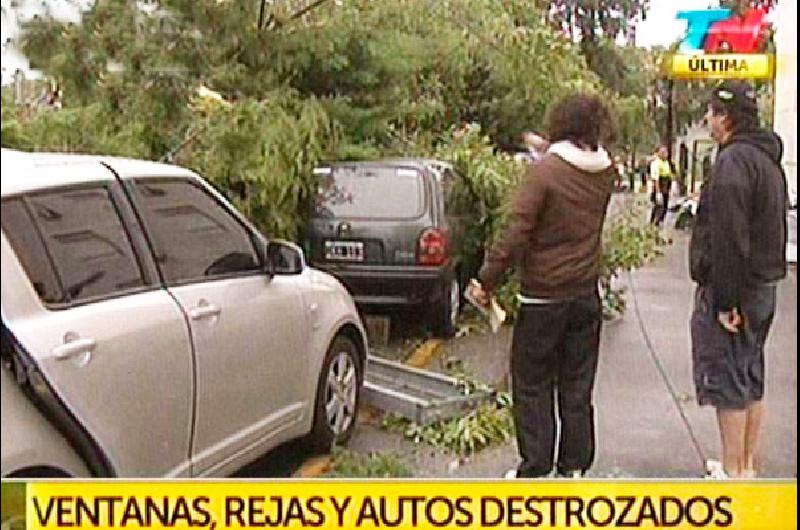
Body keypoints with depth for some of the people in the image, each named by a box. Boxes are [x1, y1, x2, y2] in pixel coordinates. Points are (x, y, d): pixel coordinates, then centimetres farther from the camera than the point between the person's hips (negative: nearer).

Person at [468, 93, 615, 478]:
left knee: (533, 386, 6)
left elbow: (516, 234, -18)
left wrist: (487, 281, -10)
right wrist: (550, 151, 29)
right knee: (577, 386, 13)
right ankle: (575, 467, 21)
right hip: (586, 294, 5)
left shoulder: (544, 171, -15)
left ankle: (536, 469, 9)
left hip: (544, 295, -5)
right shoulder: (604, 173, 0)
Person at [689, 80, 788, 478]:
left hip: (731, 290, -10)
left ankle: (733, 473, 8)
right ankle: (749, 467, 27)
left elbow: (728, 239, -24)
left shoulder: (733, 162, -19)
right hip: (763, 288, 10)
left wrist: (725, 300, -22)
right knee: (751, 383, 16)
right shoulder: (769, 159, 14)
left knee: (727, 384, -1)